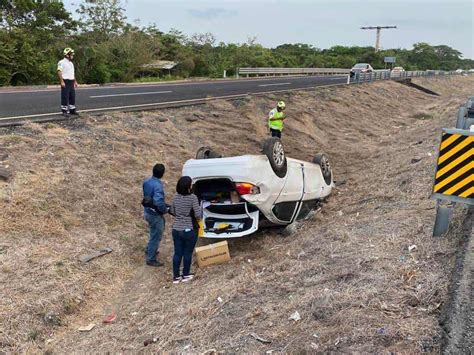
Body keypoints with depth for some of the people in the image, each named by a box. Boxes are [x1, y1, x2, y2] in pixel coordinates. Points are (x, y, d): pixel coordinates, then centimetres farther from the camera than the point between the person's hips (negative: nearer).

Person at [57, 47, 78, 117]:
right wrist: (62, 81, -23)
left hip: (71, 82, 8)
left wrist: (75, 81, 18)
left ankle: (72, 110, 18)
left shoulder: (71, 63, 17)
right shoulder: (62, 62, -10)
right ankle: (64, 111, 0)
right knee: (65, 97, -5)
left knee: (72, 96, 10)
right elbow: (59, 72, -17)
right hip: (65, 82, -8)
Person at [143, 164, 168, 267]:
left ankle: (150, 250, 46)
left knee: (155, 234, 29)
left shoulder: (147, 181, -2)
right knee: (156, 236, 6)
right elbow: (159, 203, -39)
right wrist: (165, 210, -20)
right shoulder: (158, 186, -30)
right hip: (155, 214, -9)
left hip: (148, 211, 9)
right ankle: (151, 259, 18)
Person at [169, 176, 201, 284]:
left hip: (176, 229, 4)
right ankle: (185, 275, 25)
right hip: (189, 230, -4)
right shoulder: (193, 197, -18)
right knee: (188, 253, 12)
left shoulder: (175, 197, -2)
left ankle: (176, 276, 22)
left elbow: (172, 212, 10)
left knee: (177, 253, 14)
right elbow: (198, 215, -16)